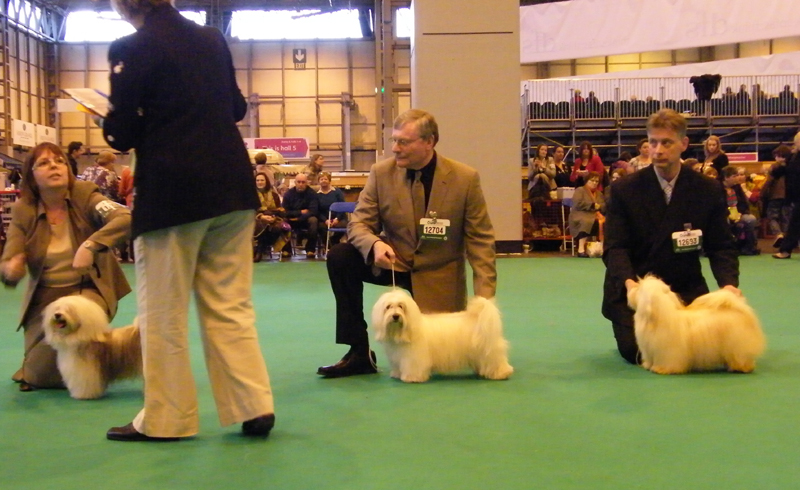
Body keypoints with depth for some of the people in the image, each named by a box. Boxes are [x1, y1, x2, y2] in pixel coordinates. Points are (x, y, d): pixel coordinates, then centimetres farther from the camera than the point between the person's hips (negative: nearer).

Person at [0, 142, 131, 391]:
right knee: (41, 374, -7)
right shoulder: (23, 211, -6)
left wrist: (90, 245, -45)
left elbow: (126, 218, -31)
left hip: (88, 289, -2)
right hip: (45, 296, 2)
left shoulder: (85, 195, -13)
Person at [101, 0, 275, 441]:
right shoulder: (211, 38, 10)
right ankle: (253, 406, 11)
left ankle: (165, 418, 15)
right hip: (232, 184, 6)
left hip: (172, 189, -6)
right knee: (230, 304, 12)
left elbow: (121, 135, -7)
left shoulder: (131, 48, -8)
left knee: (163, 312, 7)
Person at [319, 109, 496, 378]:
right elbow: (359, 222, -8)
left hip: (438, 275, -2)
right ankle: (359, 353, -13)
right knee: (339, 258, -23)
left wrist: (485, 296, -19)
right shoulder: (381, 173, -9)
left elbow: (480, 239, -11)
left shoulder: (465, 178, -14)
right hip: (392, 262, 2)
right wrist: (375, 244, -32)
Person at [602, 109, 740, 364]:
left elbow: (721, 247, 2)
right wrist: (627, 281, -29)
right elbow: (615, 247, -9)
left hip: (686, 290, 2)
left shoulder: (708, 190, 1)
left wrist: (729, 282, -18)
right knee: (638, 352, -19)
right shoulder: (625, 189, -4)